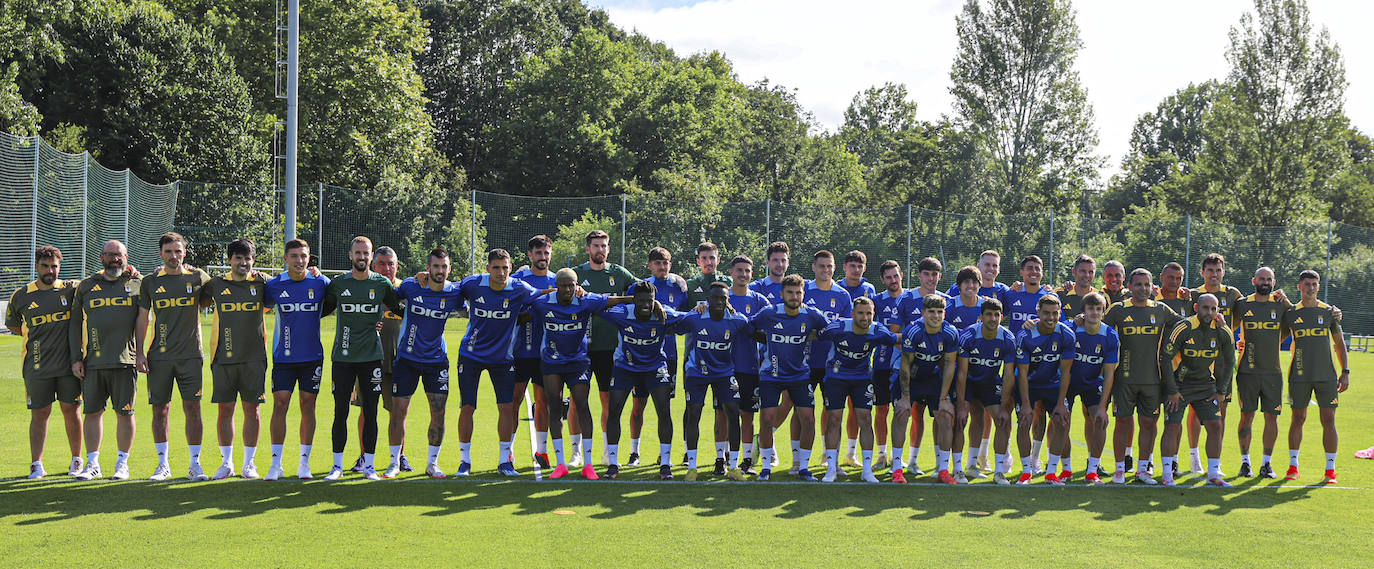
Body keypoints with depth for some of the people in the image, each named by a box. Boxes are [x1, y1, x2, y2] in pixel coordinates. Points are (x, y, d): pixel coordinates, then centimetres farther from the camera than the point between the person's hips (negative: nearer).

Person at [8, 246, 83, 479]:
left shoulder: (71, 290, 3)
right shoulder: (21, 296, 5)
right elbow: (13, 325, 19)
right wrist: (35, 335, 8)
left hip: (69, 363, 0)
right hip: (37, 366, 0)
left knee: (71, 410, 5)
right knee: (39, 414, 3)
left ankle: (77, 460, 17)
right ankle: (36, 464, 8)